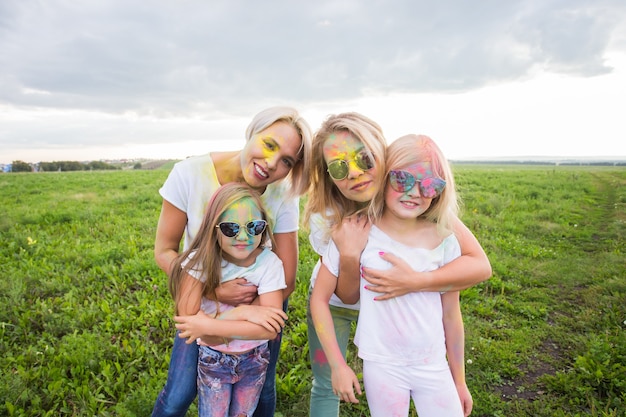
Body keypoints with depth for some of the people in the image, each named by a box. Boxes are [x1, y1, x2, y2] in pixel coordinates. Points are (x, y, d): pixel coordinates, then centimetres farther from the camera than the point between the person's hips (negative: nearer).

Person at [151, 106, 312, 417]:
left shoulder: (283, 196, -22)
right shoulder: (190, 174, -25)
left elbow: (286, 280, -16)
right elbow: (164, 251, -15)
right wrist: (215, 291, -28)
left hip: (262, 301, 1)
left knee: (261, 392, 11)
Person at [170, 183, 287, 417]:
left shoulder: (270, 263, -23)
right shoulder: (200, 261, -23)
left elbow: (270, 329, -28)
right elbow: (187, 318, -26)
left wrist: (208, 326, -31)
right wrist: (243, 312, -31)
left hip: (255, 360, 1)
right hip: (213, 360, -1)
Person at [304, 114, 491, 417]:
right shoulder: (324, 216, -28)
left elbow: (480, 265, -29)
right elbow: (348, 295, -22)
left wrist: (416, 281, -43)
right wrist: (349, 255, -41)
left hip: (388, 302, 1)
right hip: (335, 303, 0)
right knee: (326, 386, 9)